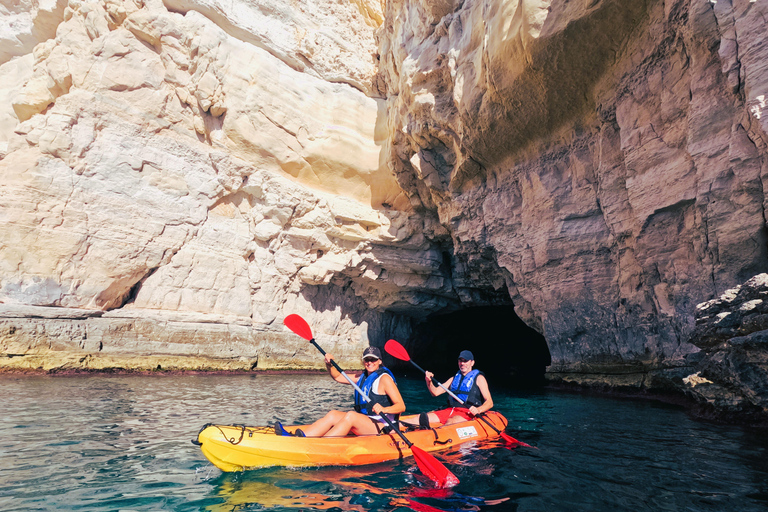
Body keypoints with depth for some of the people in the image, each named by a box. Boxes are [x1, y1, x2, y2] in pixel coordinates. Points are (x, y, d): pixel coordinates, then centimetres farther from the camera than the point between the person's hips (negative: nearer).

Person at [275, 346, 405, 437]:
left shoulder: (384, 378, -7)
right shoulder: (362, 377, 16)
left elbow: (401, 406, -15)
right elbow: (338, 377, 20)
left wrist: (384, 409, -33)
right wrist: (329, 365, 1)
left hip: (382, 427, -8)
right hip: (364, 424, 8)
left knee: (351, 415, -30)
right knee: (333, 415, -12)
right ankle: (297, 437, -27)